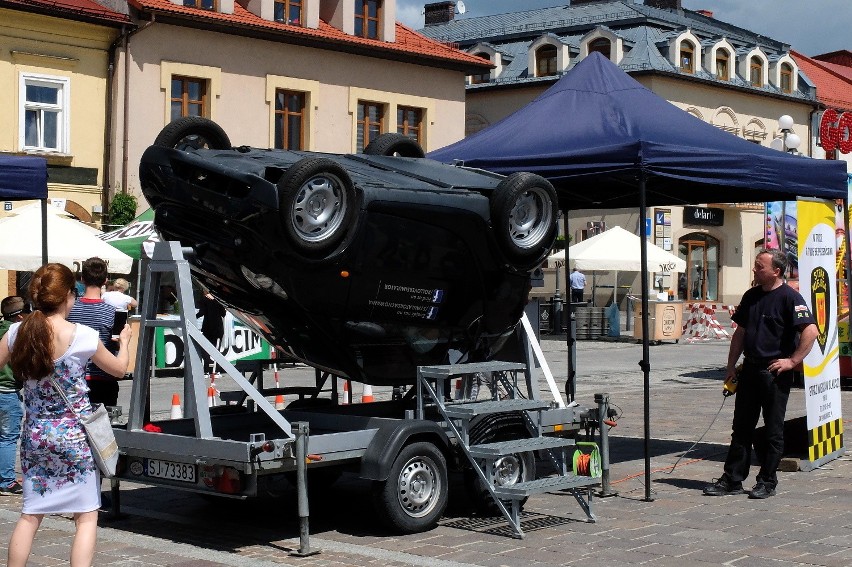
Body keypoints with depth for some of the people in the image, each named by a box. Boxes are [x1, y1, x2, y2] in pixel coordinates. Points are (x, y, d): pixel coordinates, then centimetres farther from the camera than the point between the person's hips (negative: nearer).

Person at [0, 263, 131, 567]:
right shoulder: (83, 336, -12)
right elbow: (119, 368, 4)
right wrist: (124, 341, 24)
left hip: (34, 436, 4)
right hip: (75, 436, -4)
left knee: (30, 515, 17)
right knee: (87, 517, 5)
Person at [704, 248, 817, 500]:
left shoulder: (789, 297, -11)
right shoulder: (751, 296, 11)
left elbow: (811, 331, -20)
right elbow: (740, 332, 18)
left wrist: (792, 361, -19)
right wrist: (731, 366, 14)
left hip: (775, 372, -7)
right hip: (750, 370, 7)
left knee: (773, 430, 3)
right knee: (742, 427, 9)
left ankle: (767, 482, 12)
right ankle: (732, 480, 15)